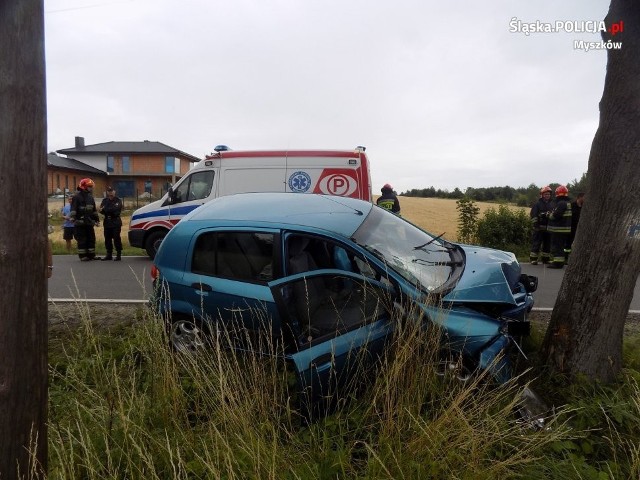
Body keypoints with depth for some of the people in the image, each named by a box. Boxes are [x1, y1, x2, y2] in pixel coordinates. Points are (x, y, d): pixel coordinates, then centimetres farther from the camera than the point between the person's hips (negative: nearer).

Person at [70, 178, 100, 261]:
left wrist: (97, 219, 22)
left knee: (91, 239, 9)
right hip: (80, 223, -7)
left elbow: (94, 210, 23)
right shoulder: (77, 197, -7)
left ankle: (91, 255, 17)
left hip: (89, 222, 7)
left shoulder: (90, 197, 17)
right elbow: (73, 209, -14)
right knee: (82, 240, -4)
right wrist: (72, 217, -24)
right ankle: (82, 256, 1)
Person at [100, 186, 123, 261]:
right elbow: (101, 210, 2)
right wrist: (110, 211, -17)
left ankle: (118, 255, -2)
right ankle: (109, 255, 16)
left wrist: (105, 209, -11)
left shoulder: (118, 201, -1)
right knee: (107, 239, 8)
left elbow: (115, 209, -18)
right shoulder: (105, 200, 13)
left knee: (116, 239, -6)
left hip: (116, 223, -5)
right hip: (107, 222, 5)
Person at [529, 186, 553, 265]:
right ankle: (533, 258, -2)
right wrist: (535, 224, -17)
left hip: (549, 228, 6)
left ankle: (545, 258, 21)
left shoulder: (552, 204, 15)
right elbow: (533, 215, -10)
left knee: (547, 244, 11)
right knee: (536, 243, -7)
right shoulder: (537, 204, -3)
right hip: (539, 228, -6)